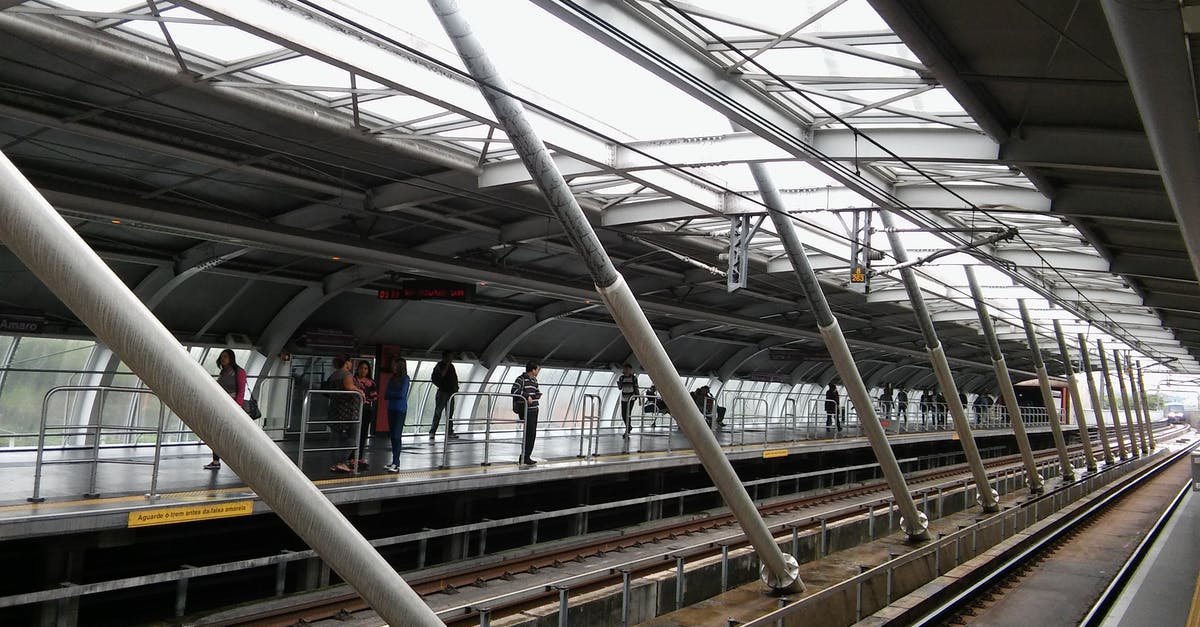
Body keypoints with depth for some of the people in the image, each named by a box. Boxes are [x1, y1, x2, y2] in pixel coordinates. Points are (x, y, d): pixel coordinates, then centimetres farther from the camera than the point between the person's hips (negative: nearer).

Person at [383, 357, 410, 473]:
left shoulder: (405, 379, -5)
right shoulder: (392, 379, 11)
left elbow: (402, 394, -14)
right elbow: (386, 395, 7)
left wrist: (390, 393, -2)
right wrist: (394, 394, -10)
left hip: (400, 410, -6)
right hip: (391, 409, 6)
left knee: (396, 436, -10)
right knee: (392, 436, 8)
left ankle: (396, 464, -11)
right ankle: (395, 462, 14)